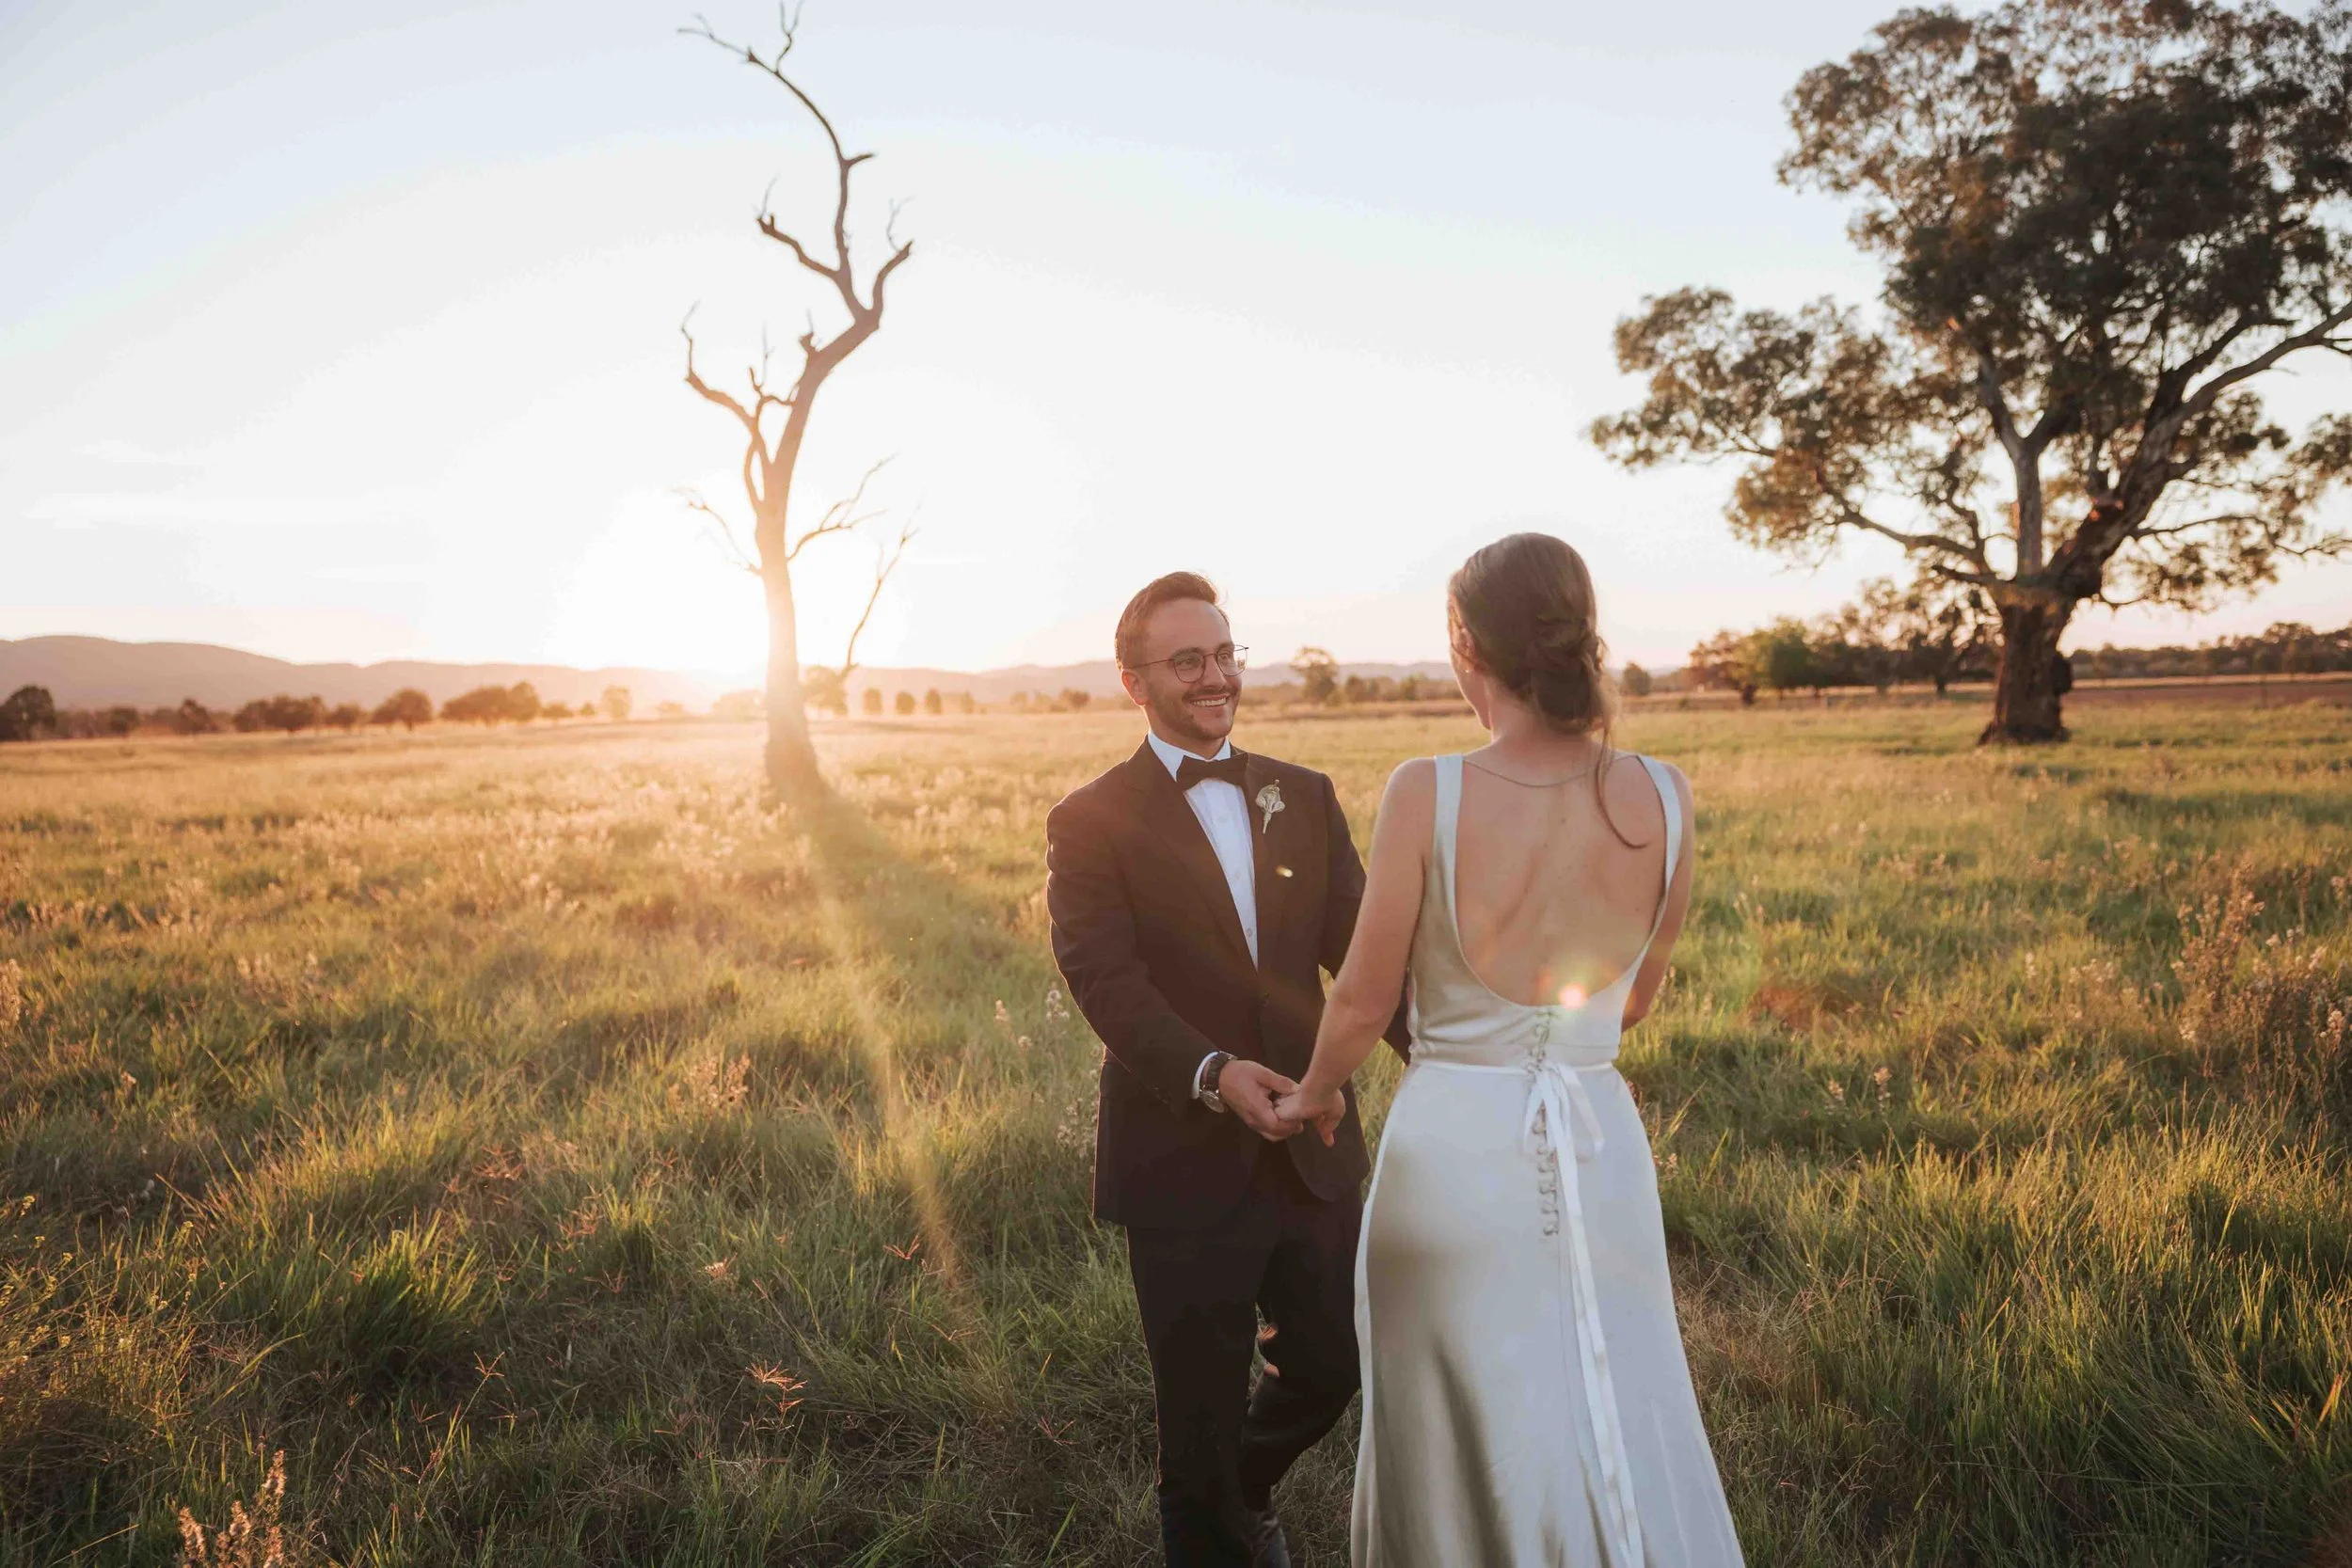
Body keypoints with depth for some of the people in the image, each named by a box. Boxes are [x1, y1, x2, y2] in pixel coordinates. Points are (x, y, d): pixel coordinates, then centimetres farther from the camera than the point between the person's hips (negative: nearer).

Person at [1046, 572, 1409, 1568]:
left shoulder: (1305, 801, 6)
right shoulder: (1090, 825, -7)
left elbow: (1363, 949, -3)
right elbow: (1108, 984, -18)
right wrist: (1215, 1073, -35)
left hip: (1311, 1149, 4)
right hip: (1184, 1165, -4)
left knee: (1332, 1365, 18)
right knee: (1201, 1406, 11)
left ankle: (1246, 1488, 50)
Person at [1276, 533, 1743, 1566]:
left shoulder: (1427, 794, -18)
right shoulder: (1662, 799, -8)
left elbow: (1363, 1001, -8)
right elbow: (1636, 1000, 7)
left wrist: (1317, 1094, 13)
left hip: (1454, 1147, -3)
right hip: (1599, 1147, 3)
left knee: (1455, 1437, 18)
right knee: (1621, 1435, 20)